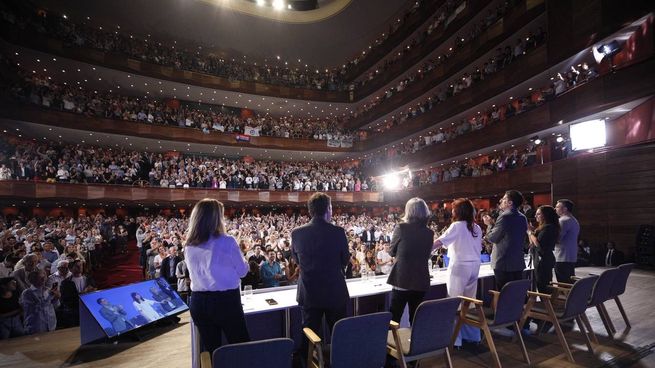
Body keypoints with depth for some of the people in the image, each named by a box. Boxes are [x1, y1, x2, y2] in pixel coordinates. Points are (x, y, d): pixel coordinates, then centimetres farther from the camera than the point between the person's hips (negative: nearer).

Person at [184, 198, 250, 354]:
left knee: (210, 350, 18)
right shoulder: (227, 242, -15)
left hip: (198, 302, 5)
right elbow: (242, 271, -3)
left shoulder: (189, 247, 1)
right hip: (226, 300, -5)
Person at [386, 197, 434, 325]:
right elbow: (427, 255, 13)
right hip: (421, 281, 4)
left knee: (394, 318, 6)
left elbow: (392, 252, 0)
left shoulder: (401, 228, -11)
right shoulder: (429, 233, 0)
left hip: (402, 279, -4)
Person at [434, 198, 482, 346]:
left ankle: (456, 339, 2)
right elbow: (478, 248, 13)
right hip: (474, 266, 7)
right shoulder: (477, 228, 7)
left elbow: (440, 242, -15)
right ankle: (473, 335, 24)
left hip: (460, 266, -6)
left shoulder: (457, 226, -12)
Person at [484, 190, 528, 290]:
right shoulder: (523, 218, 10)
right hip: (518, 263, 8)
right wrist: (494, 224, 18)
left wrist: (489, 224, 3)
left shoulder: (505, 216, -16)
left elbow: (492, 238, -13)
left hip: (503, 264, -8)